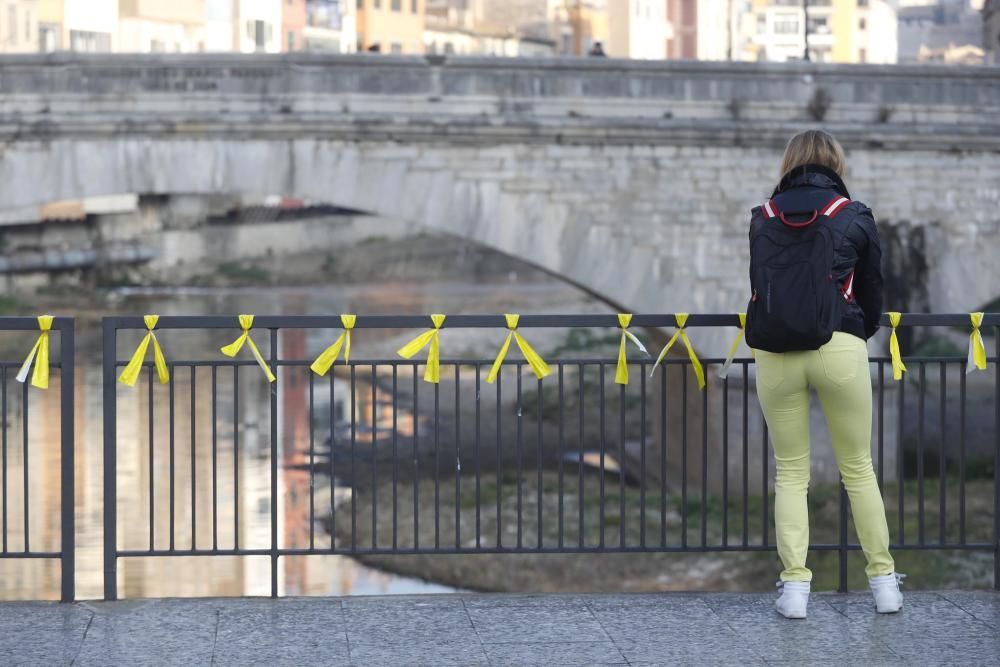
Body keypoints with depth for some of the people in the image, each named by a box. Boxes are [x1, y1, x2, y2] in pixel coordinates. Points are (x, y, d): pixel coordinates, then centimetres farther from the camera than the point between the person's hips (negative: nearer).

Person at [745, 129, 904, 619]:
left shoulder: (763, 218, 9)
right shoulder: (854, 217, 5)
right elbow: (871, 290, 14)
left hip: (773, 354, 1)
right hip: (839, 349, -1)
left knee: (790, 473, 9)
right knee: (858, 469, 10)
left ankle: (794, 584, 4)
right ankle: (883, 580, 15)